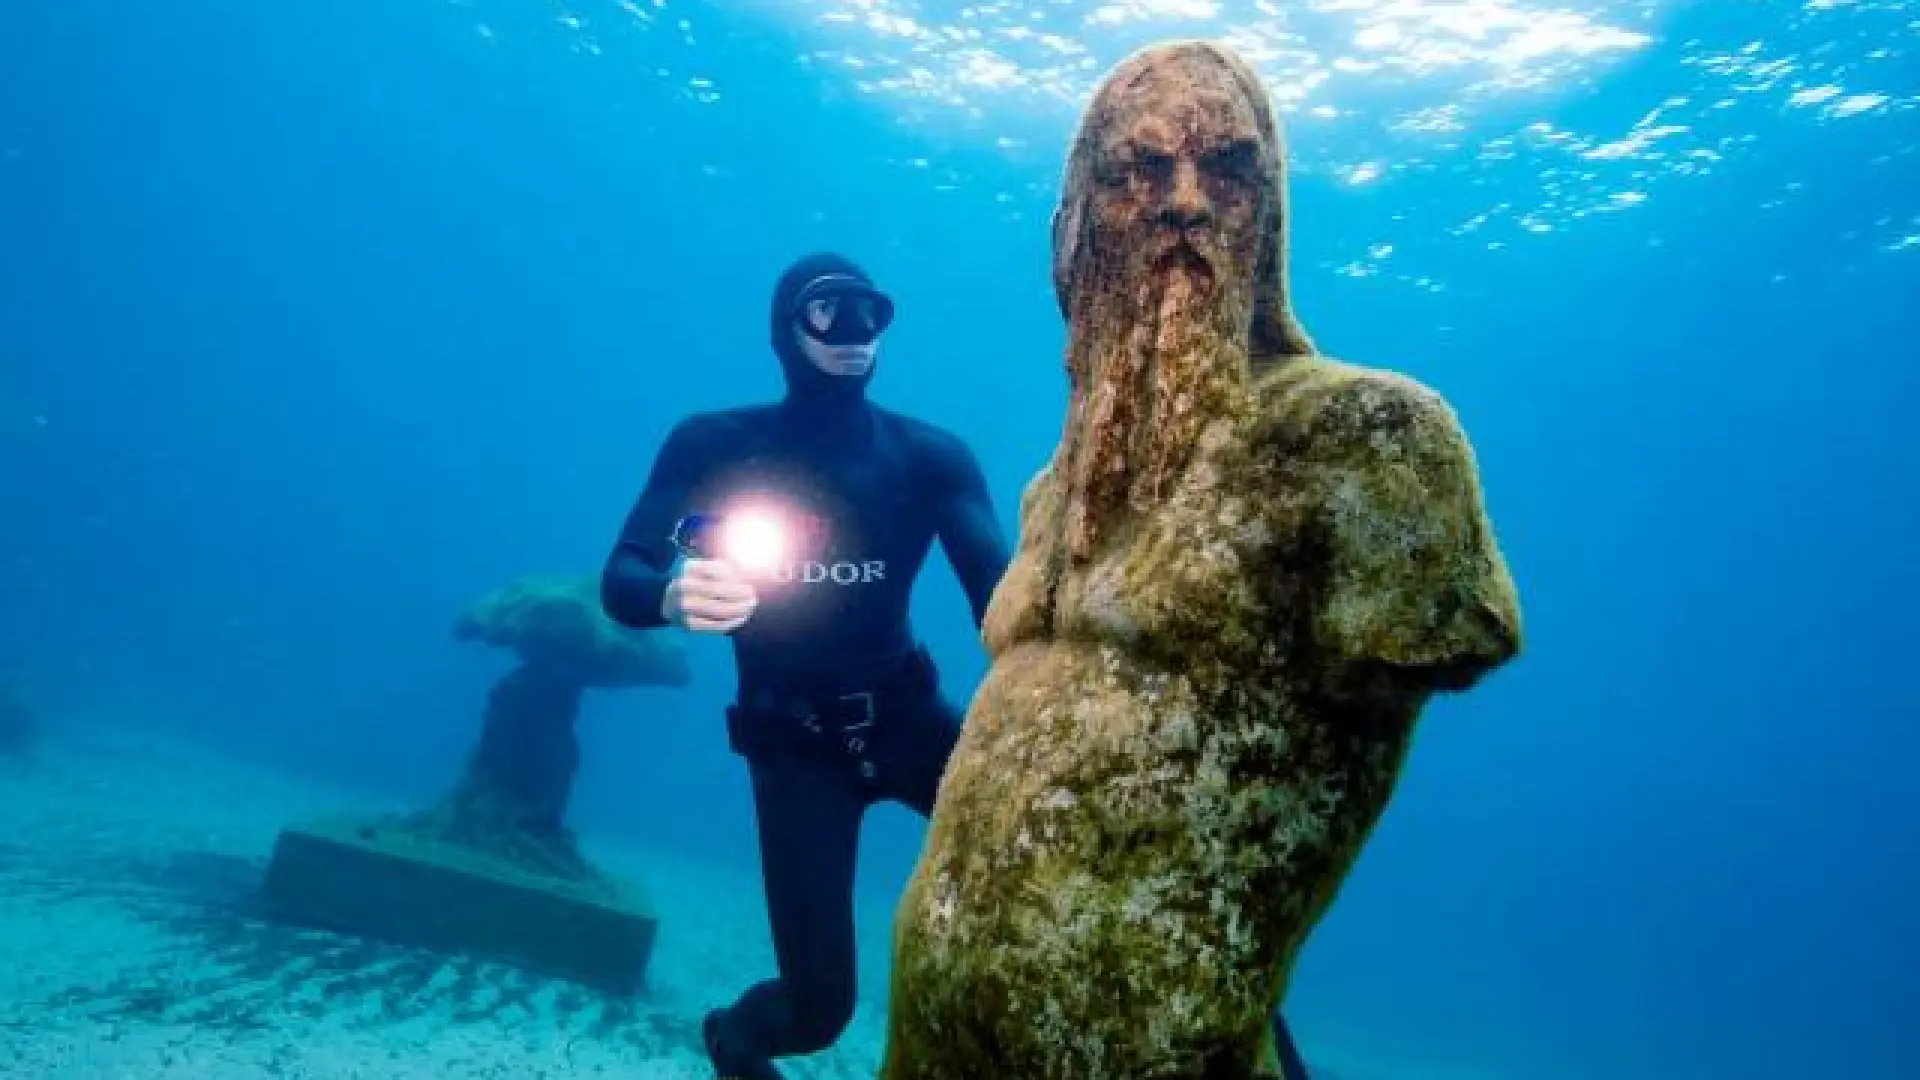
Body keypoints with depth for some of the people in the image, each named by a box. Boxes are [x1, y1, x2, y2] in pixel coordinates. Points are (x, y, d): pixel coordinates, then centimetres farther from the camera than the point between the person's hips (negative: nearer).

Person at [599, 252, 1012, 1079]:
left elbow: (1000, 598, -16)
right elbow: (619, 584, -15)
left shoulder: (930, 456, -3)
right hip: (794, 740, -1)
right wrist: (674, 596, -40)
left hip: (907, 713, 2)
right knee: (819, 1008, -4)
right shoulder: (713, 445, -6)